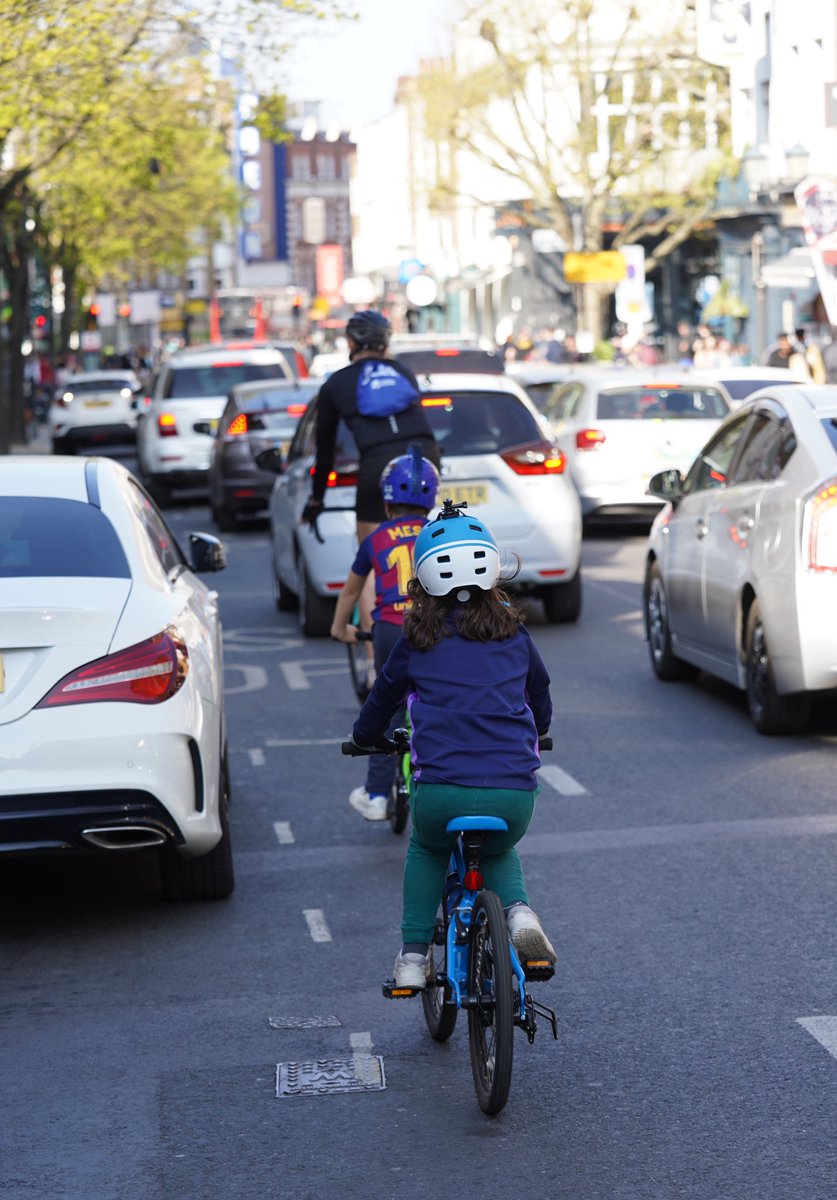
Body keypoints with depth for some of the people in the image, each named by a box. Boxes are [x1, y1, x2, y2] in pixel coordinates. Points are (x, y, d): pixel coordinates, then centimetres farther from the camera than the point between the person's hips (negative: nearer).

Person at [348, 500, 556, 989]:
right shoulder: (513, 632, 13)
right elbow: (542, 702, 27)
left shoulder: (418, 639, 8)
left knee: (426, 851, 32)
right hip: (514, 792, 1)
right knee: (499, 851, 33)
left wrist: (365, 738, 45)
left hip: (441, 790, -1)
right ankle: (517, 909, 3)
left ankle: (414, 955, 19)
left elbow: (383, 699, 23)